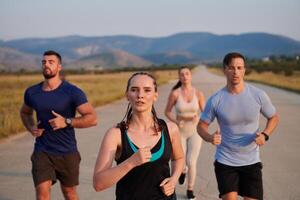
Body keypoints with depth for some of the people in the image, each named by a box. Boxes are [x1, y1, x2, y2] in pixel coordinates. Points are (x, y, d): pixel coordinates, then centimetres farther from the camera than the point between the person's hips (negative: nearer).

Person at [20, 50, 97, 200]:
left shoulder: (72, 92, -10)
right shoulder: (32, 92, 2)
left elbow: (92, 118, -14)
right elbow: (25, 112, 23)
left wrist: (66, 122, -24)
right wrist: (31, 128, 2)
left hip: (67, 153, -1)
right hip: (42, 152, 2)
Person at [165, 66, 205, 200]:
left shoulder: (199, 94, -11)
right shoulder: (174, 93, -13)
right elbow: (167, 112, -2)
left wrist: (199, 119, -26)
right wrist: (176, 122, -21)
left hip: (195, 132, 0)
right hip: (180, 132, 0)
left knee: (192, 163, -8)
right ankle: (184, 170, 45)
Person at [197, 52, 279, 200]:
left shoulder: (258, 95, -8)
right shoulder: (215, 100, -9)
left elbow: (273, 117, 7)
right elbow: (202, 125, 1)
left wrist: (265, 134, -13)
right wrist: (210, 138, -22)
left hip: (251, 161, 1)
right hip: (225, 162, -1)